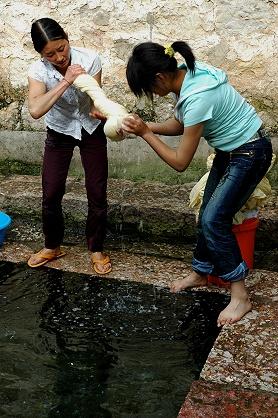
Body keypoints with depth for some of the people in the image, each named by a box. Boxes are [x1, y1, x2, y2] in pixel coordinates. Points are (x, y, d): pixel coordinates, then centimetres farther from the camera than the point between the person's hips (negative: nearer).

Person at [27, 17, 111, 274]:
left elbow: (95, 101, -23)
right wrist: (66, 81, -42)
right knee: (51, 194, 1)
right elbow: (35, 110, -39)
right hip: (59, 133, 1)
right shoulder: (38, 71, -22)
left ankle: (96, 249, 18)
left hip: (91, 130, 0)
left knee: (97, 193, -2)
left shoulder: (89, 59, -22)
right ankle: (52, 247, 25)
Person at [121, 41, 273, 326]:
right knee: (208, 215, 13)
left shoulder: (197, 98, -34)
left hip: (249, 153, -9)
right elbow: (178, 124, 7)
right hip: (229, 150, 9)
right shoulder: (186, 75, -7)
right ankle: (200, 273, 32)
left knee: (214, 219, -13)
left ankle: (240, 296, -1)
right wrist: (145, 127, -8)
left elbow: (180, 162, -25)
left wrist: (145, 133, -19)